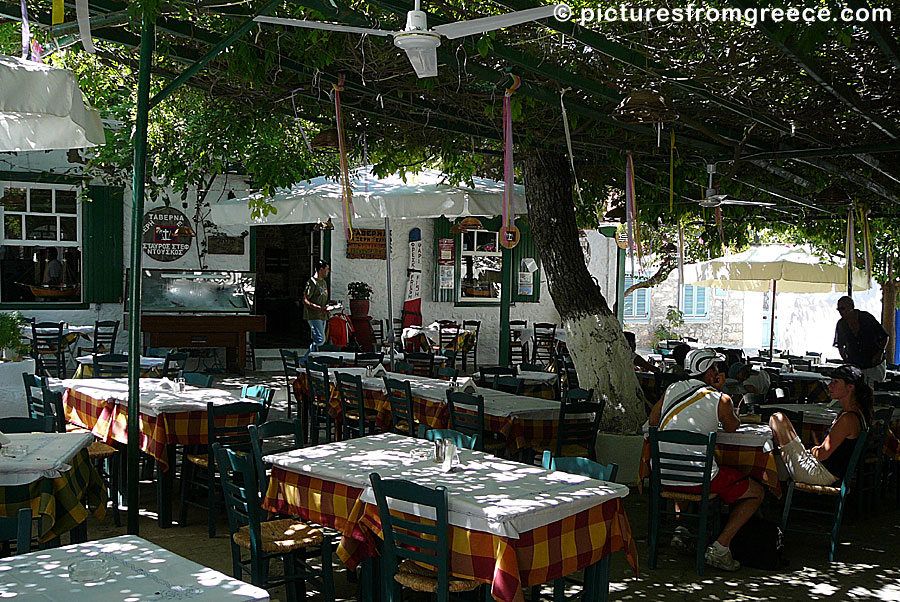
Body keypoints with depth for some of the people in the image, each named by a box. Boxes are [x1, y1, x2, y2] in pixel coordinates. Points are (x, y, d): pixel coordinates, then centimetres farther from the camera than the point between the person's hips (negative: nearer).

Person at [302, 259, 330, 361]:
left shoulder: (324, 282, 17)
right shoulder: (312, 282, -12)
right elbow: (305, 301, -15)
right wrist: (319, 308, -23)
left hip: (322, 316, 9)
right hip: (313, 316, -9)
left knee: (319, 340, 8)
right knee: (320, 340, -14)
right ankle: (305, 360, -7)